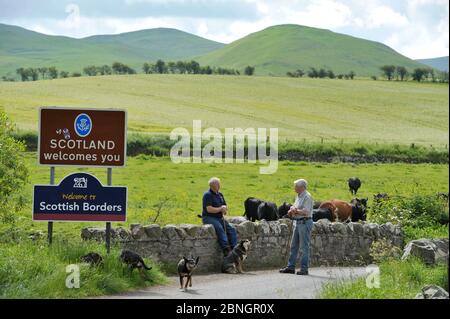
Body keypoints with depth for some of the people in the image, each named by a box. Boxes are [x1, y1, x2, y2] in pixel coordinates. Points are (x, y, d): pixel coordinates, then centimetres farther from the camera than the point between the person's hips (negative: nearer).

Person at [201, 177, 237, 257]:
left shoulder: (220, 195, 18)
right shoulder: (207, 195, -7)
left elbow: (225, 207, 22)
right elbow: (209, 209, -18)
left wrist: (224, 209, -4)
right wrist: (220, 209, -7)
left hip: (219, 218, 8)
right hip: (209, 217, -7)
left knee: (231, 229, -15)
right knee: (220, 228, -34)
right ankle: (226, 249, -44)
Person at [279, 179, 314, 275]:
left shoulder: (307, 197, -14)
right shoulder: (298, 196, 15)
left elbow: (306, 212, -21)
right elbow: (295, 208, 21)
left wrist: (295, 211, -14)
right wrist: (292, 211, 0)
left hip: (304, 222, -10)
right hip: (297, 223, 10)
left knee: (304, 247, -5)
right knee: (293, 246, 11)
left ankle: (304, 269, -2)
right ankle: (291, 267, 16)